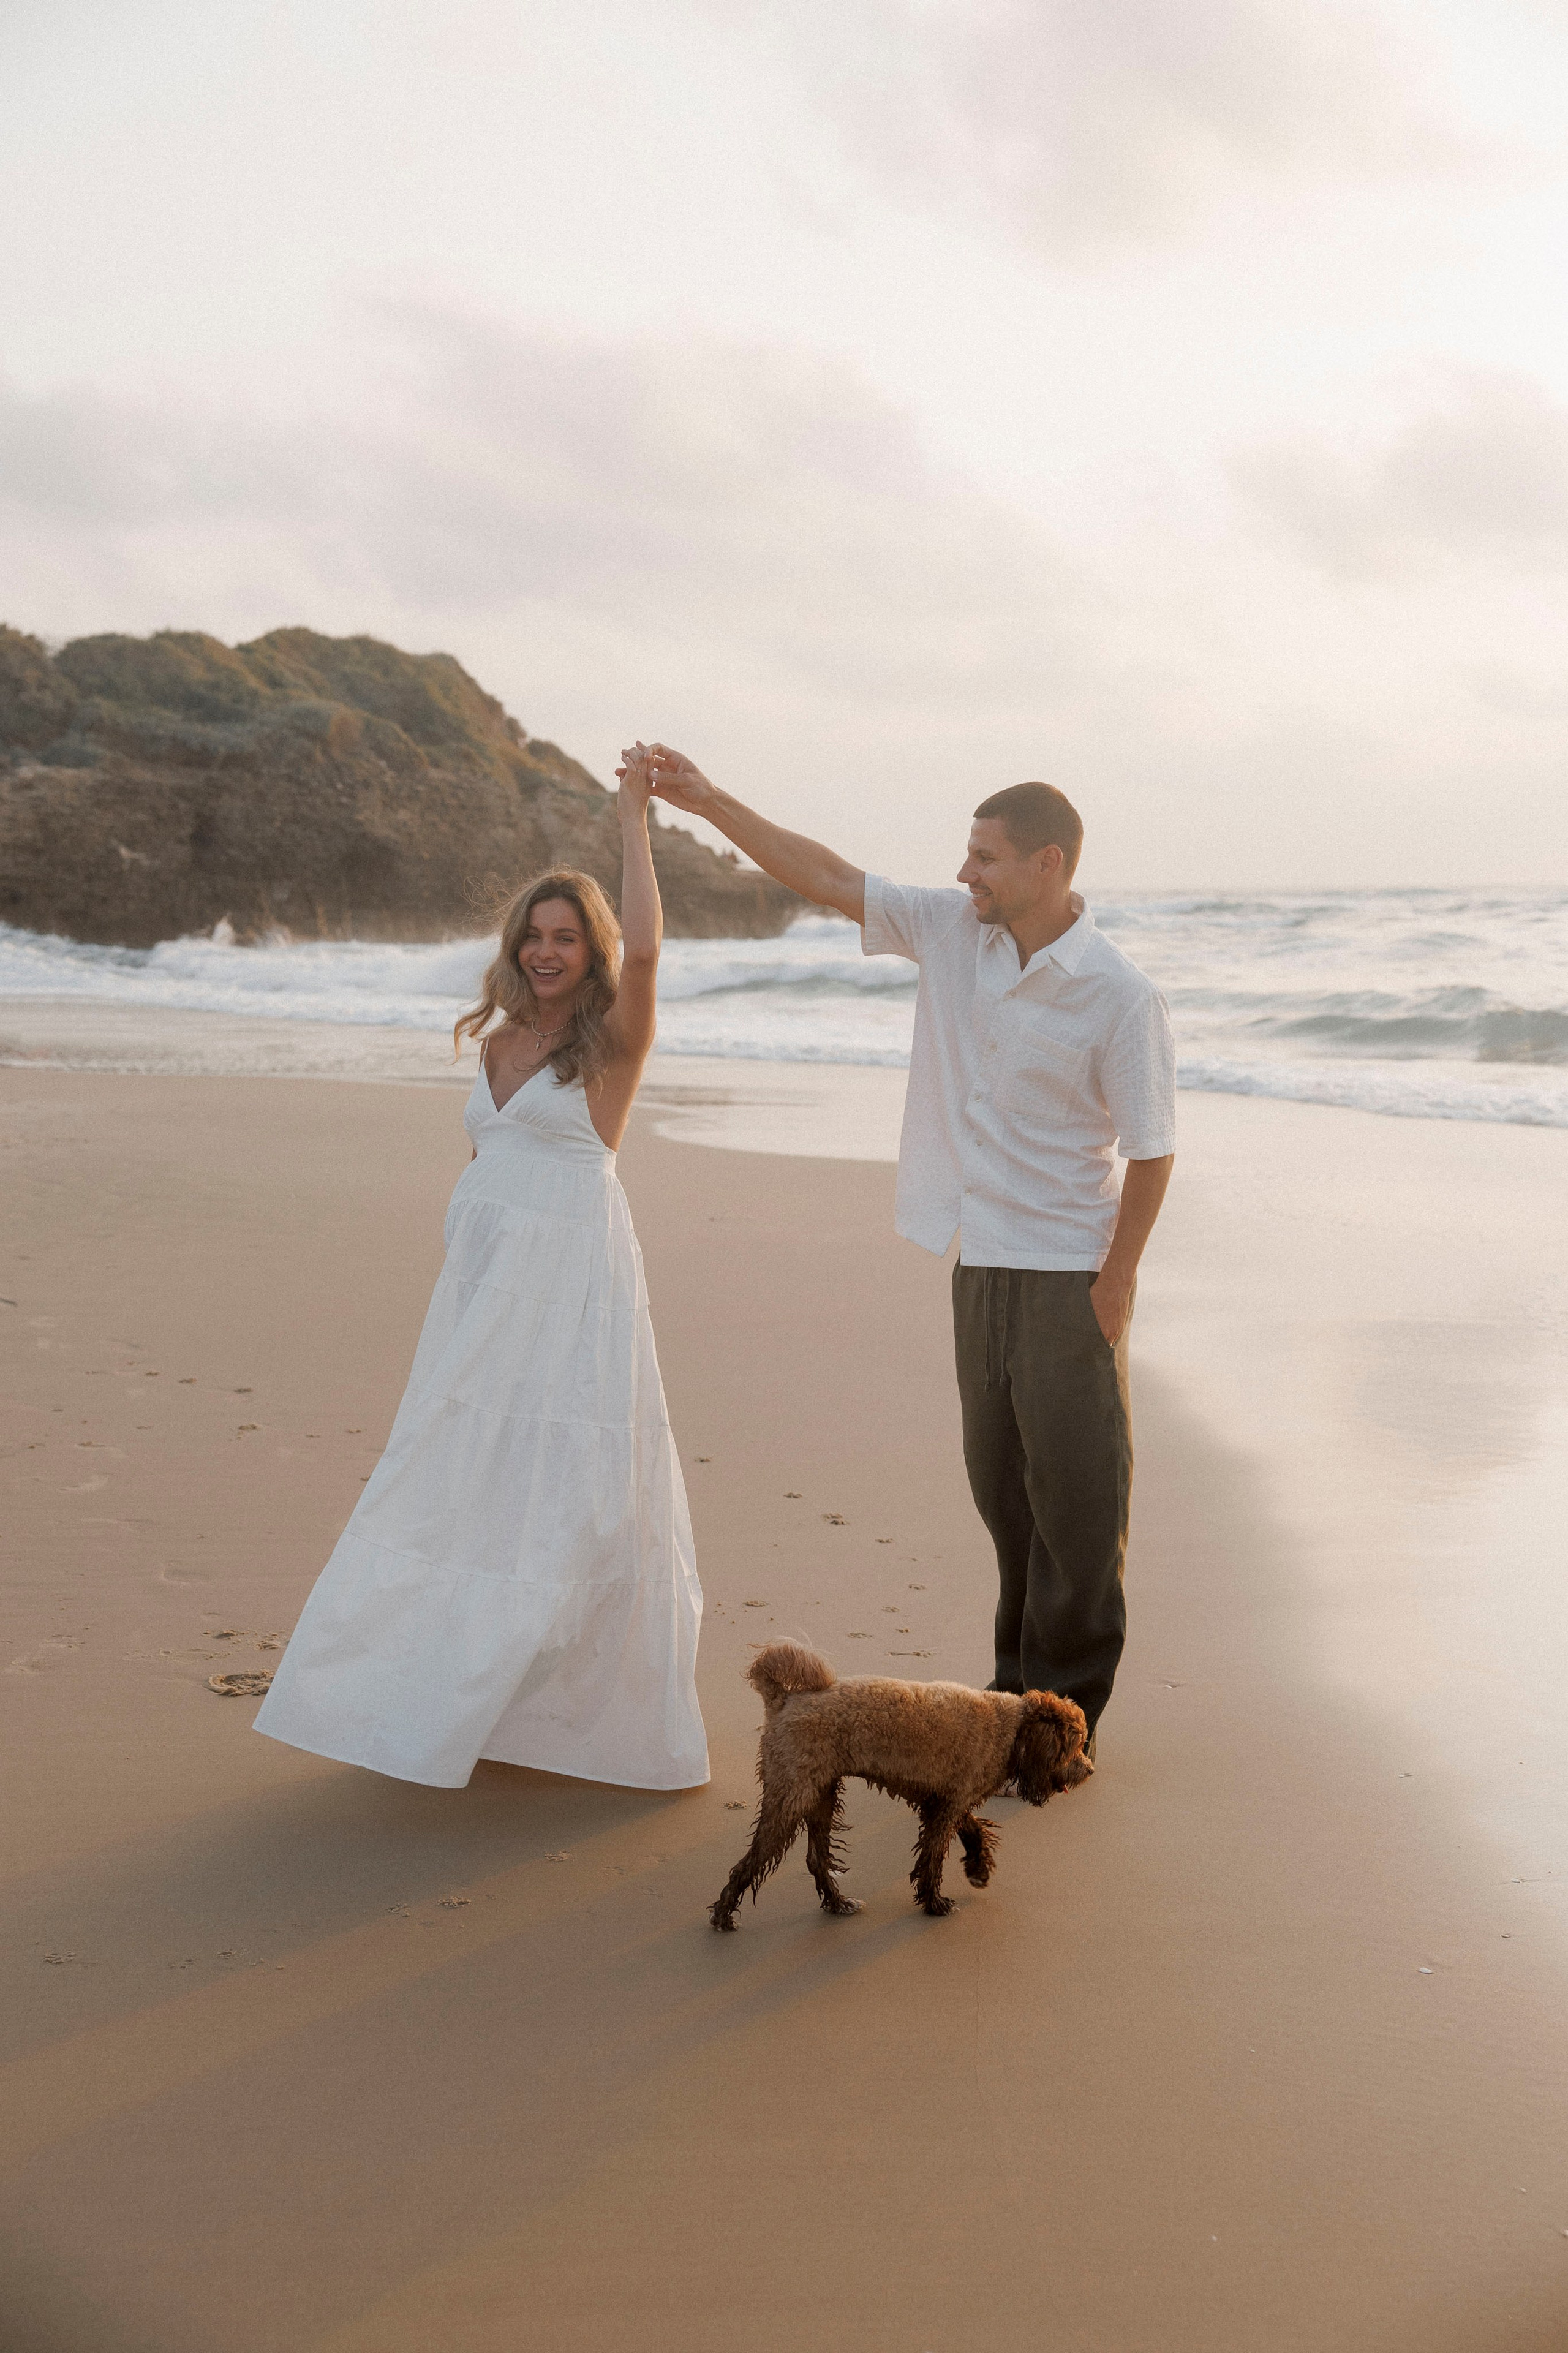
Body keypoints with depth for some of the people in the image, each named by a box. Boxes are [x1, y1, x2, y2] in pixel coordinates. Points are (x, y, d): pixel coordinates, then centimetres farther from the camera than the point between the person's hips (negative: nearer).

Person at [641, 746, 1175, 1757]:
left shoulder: (1120, 997, -14)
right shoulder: (952, 931, 2)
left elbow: (1152, 1149, -11)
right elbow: (828, 877, 6)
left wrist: (1118, 1278, -13)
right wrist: (709, 800, 3)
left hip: (1067, 1275, -6)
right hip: (982, 1263, 6)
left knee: (1075, 1491, 1)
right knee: (1001, 1483, 14)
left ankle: (1065, 1715, 13)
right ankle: (1021, 1685, 27)